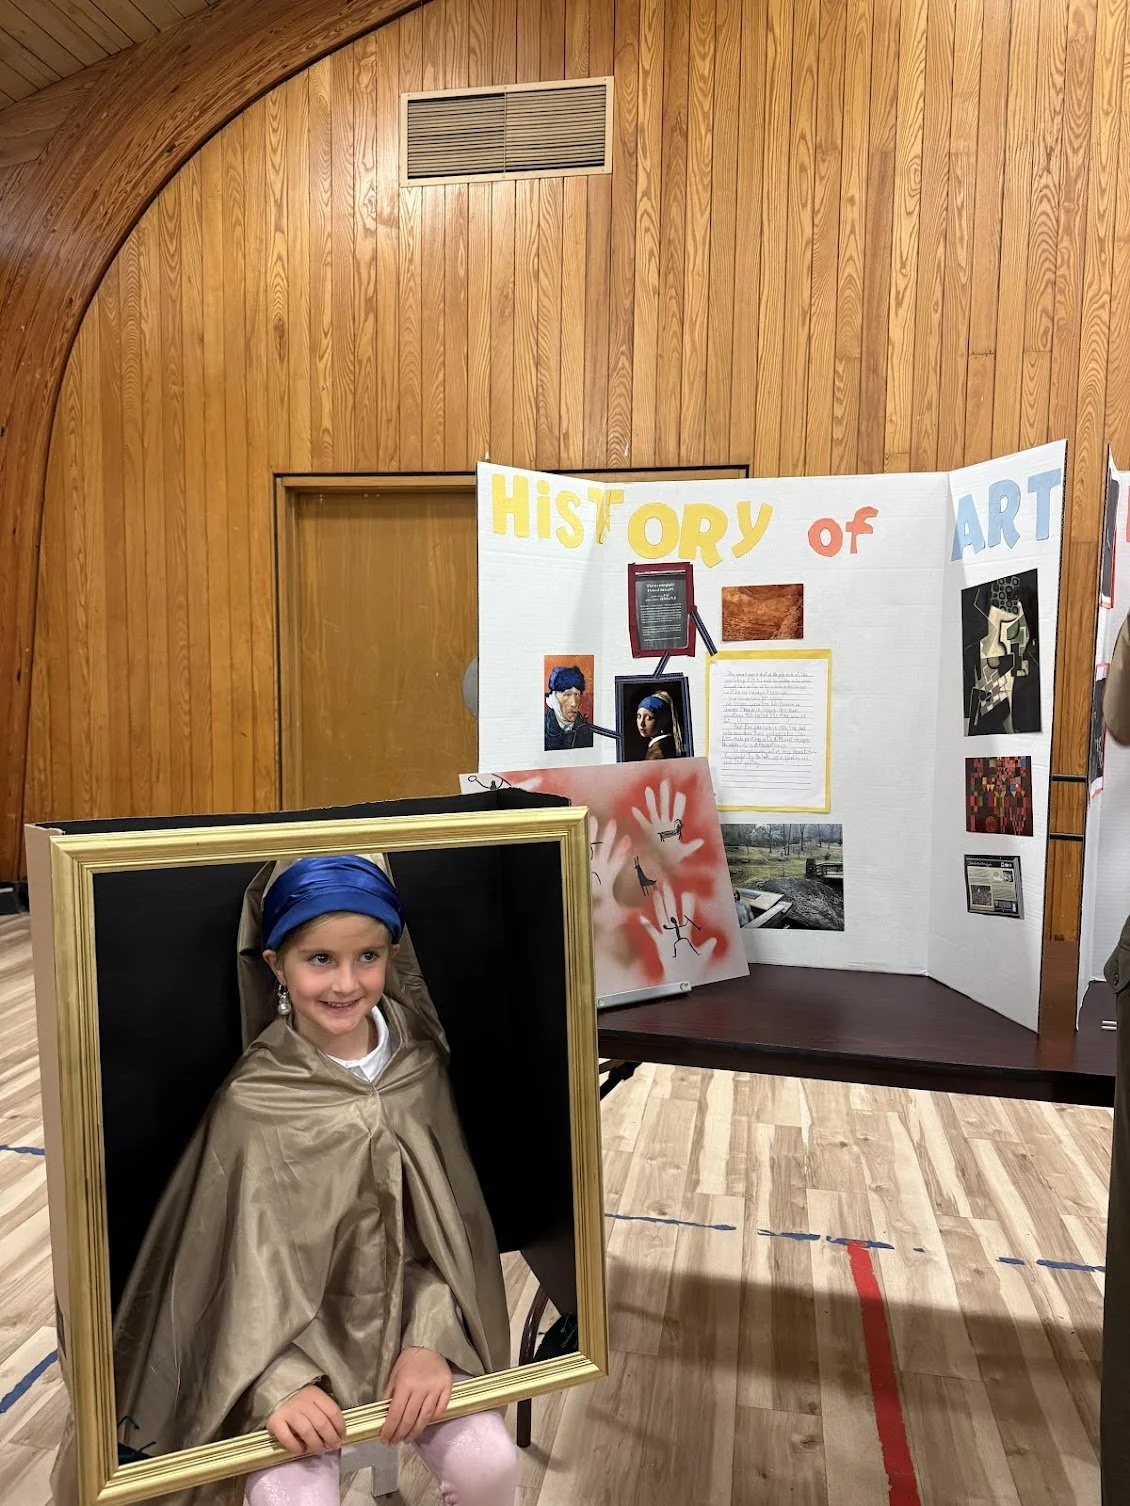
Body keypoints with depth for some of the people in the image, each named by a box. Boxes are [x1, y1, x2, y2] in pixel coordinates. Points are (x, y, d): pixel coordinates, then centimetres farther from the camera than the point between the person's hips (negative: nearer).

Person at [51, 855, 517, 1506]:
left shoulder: (420, 1066, -7)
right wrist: (281, 1383, -24)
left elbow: (446, 1223, -2)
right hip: (295, 1341, -2)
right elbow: (247, 1264, -12)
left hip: (408, 1321, 2)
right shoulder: (254, 1101, -16)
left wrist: (428, 1342, -13)